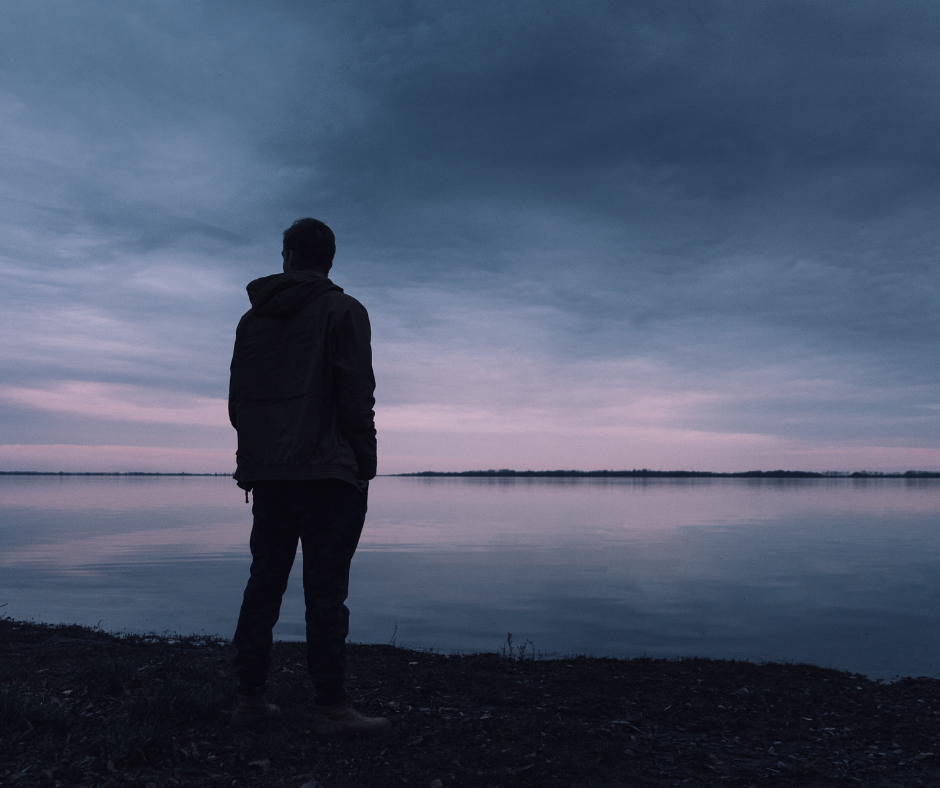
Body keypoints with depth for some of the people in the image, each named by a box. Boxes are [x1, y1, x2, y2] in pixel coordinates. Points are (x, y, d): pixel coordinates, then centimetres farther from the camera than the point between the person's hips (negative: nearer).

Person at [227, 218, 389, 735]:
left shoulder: (252, 318, 15)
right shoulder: (343, 312, -2)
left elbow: (237, 401, 14)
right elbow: (356, 398, -10)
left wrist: (256, 456, 18)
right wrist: (364, 467, -5)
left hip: (266, 474, 5)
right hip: (328, 474, -5)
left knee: (264, 585, 12)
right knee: (325, 591, -4)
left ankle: (250, 700, 18)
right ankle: (332, 709, 0)